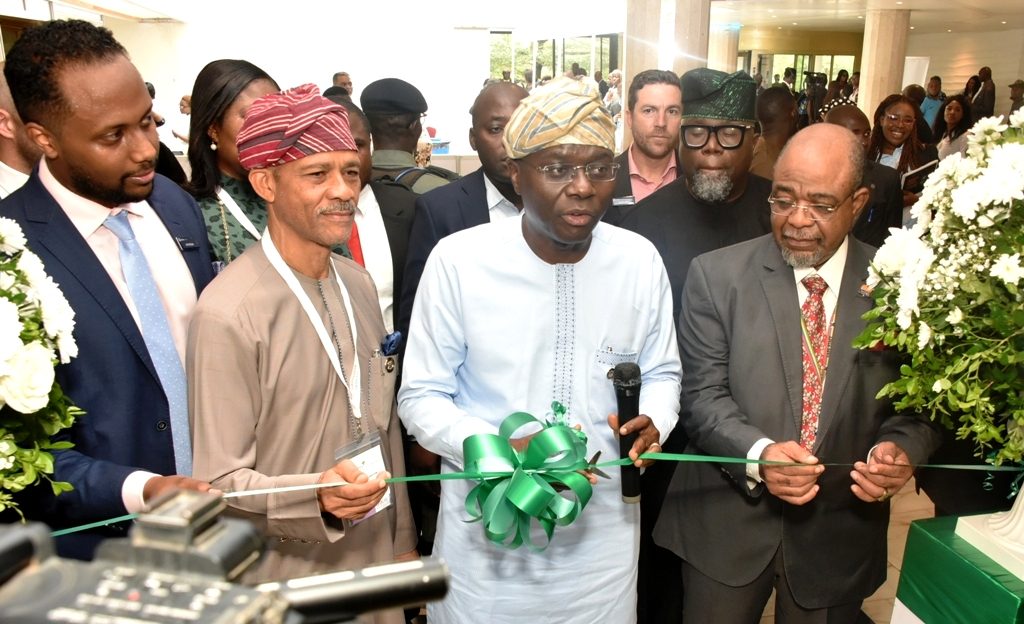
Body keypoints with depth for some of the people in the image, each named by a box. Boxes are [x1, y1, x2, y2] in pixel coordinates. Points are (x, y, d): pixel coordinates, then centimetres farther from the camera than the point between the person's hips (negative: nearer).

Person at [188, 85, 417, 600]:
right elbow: (219, 481, -16)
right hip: (288, 587, -6)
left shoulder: (358, 284, 1)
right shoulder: (227, 313, -21)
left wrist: (403, 541, 11)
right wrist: (316, 496, -33)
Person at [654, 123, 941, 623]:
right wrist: (757, 454, -25)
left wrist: (901, 448, -18)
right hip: (726, 524, -1)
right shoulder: (716, 275, -7)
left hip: (841, 534, 2)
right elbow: (702, 393, -9)